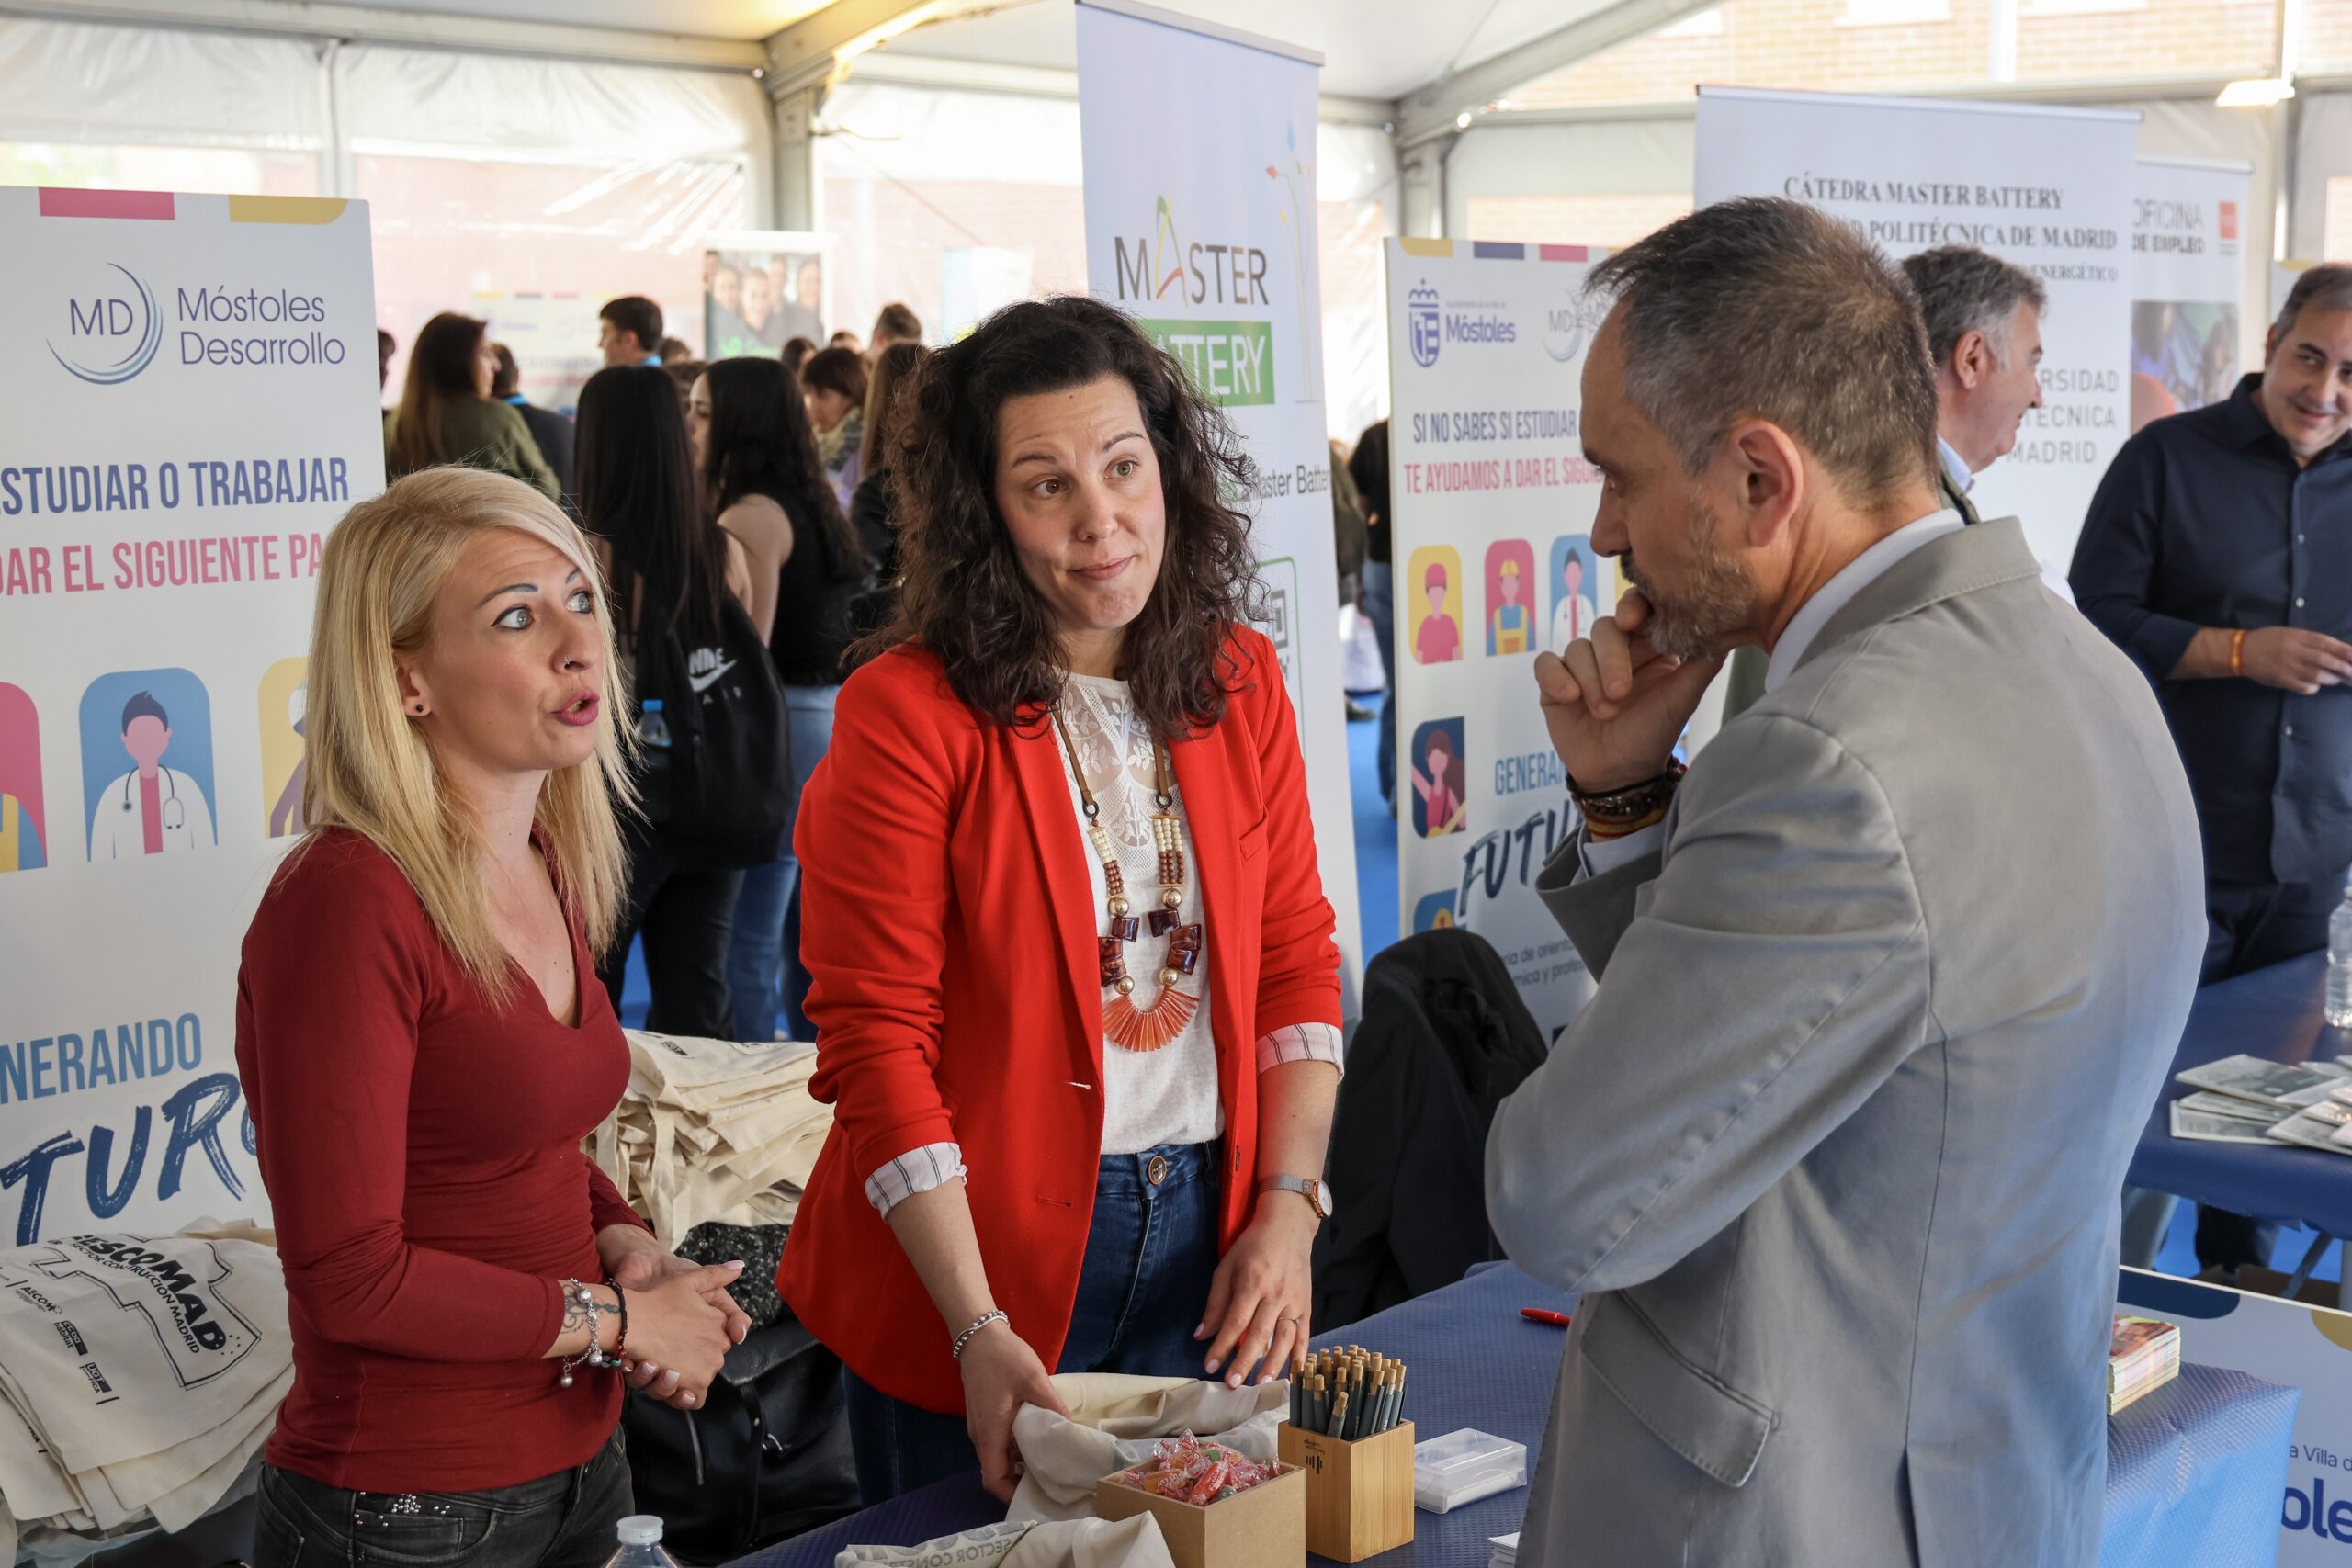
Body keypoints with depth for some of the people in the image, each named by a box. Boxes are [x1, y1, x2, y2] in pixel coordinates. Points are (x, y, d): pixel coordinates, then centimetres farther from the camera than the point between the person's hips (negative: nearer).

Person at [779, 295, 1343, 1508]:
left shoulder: (1240, 682, 2)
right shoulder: (908, 714, -14)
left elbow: (1297, 961, 5)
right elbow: (877, 1041, -15)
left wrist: (1288, 1211, -6)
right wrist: (978, 1331, -19)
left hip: (1207, 1237, 4)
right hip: (984, 1251, -4)